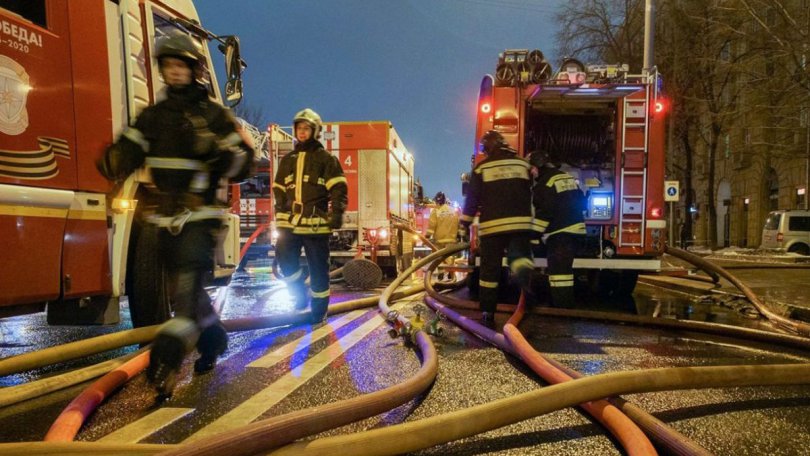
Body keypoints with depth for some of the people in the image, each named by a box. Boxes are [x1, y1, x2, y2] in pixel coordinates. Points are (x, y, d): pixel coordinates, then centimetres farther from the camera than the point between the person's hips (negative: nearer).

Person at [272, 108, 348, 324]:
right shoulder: (287, 160, 18)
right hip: (291, 222, 4)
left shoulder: (326, 158, 3)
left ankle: (319, 310, 16)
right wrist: (280, 218, 15)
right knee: (284, 257, -8)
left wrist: (337, 213, -14)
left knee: (318, 268, 2)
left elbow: (339, 189, -3)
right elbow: (279, 191, 21)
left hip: (316, 223, -4)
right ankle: (299, 295, 16)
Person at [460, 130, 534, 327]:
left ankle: (487, 314, 12)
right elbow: (534, 196, 16)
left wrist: (465, 226, 10)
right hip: (521, 223, 1)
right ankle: (526, 273, -34)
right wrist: (536, 224, 25)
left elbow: (472, 199, 3)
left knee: (490, 270, 7)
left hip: (492, 225, -1)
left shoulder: (481, 167, 5)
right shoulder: (523, 164, 12)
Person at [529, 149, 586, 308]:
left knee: (559, 271, -9)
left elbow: (544, 213, -18)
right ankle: (567, 306, 24)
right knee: (564, 270, 17)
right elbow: (581, 202, 22)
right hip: (575, 229, 10)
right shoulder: (567, 177, 18)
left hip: (559, 233, -10)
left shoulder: (545, 183, -11)